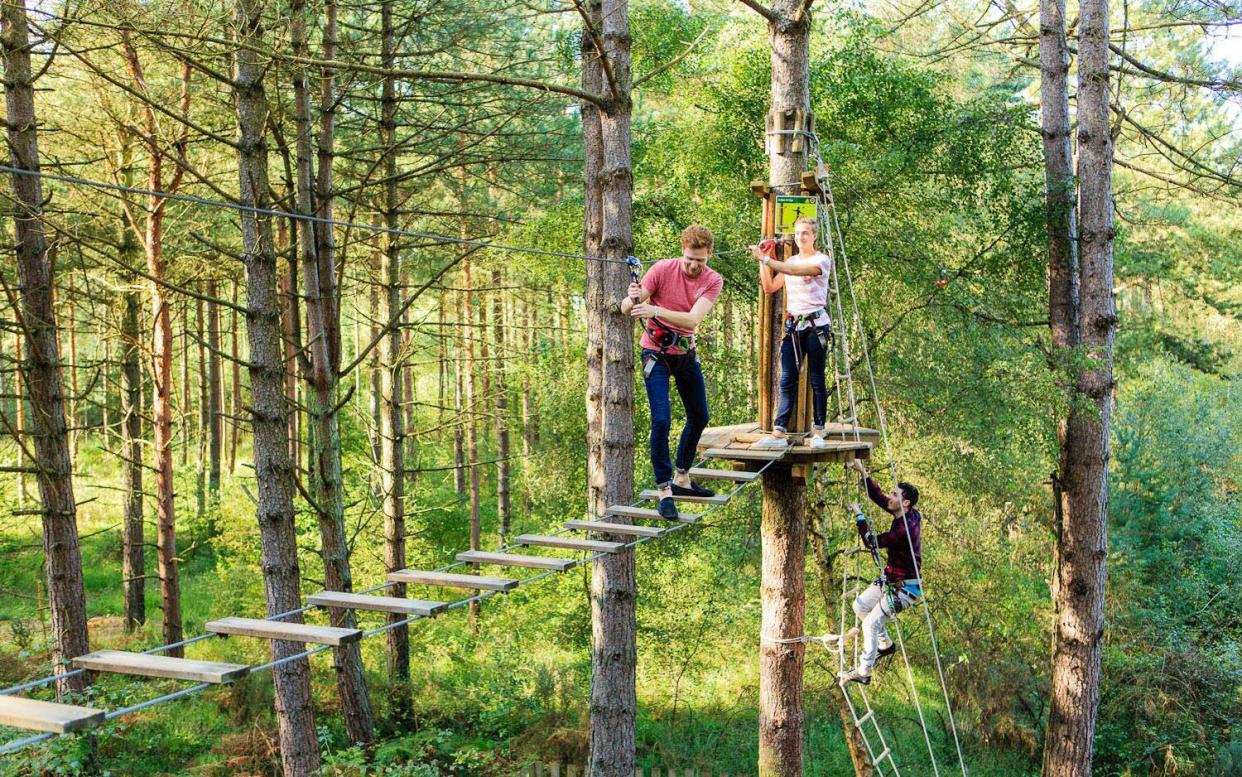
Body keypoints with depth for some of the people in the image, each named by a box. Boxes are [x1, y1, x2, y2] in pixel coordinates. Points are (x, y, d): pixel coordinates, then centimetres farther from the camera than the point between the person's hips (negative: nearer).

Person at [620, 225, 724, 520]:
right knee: (661, 420, -16)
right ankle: (664, 490, -9)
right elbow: (626, 308, -17)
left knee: (699, 418, 15)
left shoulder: (713, 281, -12)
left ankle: (682, 478, 32)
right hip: (657, 351, -5)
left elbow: (693, 319, -27)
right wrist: (632, 300, -41)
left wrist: (655, 310, -41)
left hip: (686, 352, 5)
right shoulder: (663, 269, -17)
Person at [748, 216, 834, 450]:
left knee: (816, 380, -1)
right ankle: (779, 432, -5)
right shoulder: (790, 261, 17)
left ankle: (818, 431, 6)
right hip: (793, 325, 5)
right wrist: (763, 260, 2)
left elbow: (796, 270, -22)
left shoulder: (822, 260, -4)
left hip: (816, 325, -5)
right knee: (787, 381, -1)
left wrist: (766, 258, -25)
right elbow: (769, 287, 11)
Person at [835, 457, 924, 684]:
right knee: (860, 605, 17)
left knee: (871, 623, -8)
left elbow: (871, 541, -26)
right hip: (889, 580, 10)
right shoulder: (906, 514, -4)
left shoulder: (905, 529, -31)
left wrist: (859, 515, -17)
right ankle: (886, 644, 32)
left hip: (904, 588, -10)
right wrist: (863, 473, -4)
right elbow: (878, 497, 4)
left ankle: (863, 672, 1)